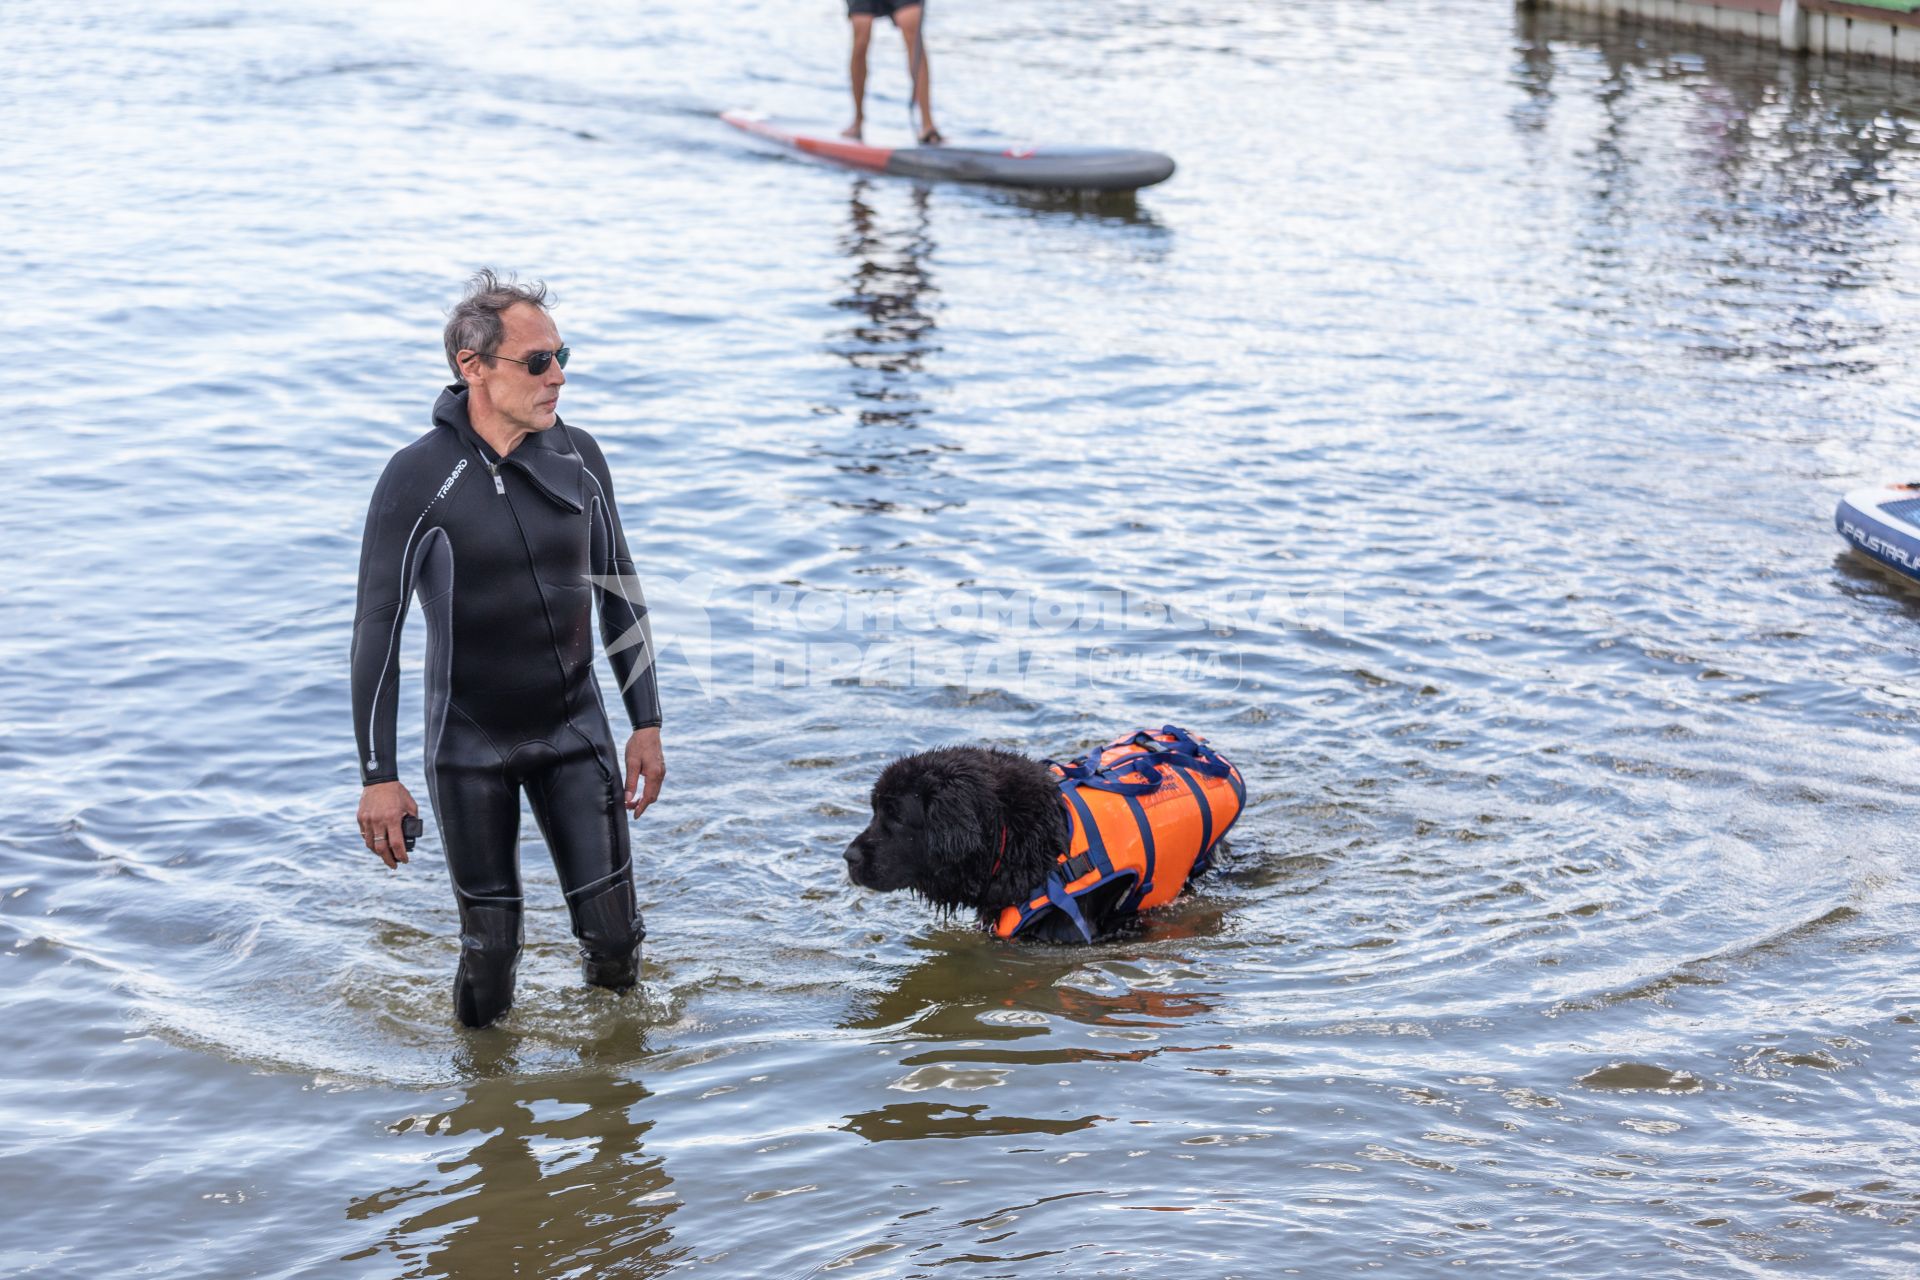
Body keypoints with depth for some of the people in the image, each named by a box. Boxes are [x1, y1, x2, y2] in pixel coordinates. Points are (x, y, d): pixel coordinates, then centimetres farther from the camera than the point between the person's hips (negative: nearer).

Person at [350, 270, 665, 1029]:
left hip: (575, 731, 3)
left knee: (613, 938, 2)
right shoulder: (418, 480, -16)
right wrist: (377, 776, -14)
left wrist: (647, 724, 7)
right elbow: (377, 629, -12)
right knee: (490, 952, 3)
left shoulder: (577, 457, -2)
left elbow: (618, 590, 8)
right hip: (469, 743, -3)